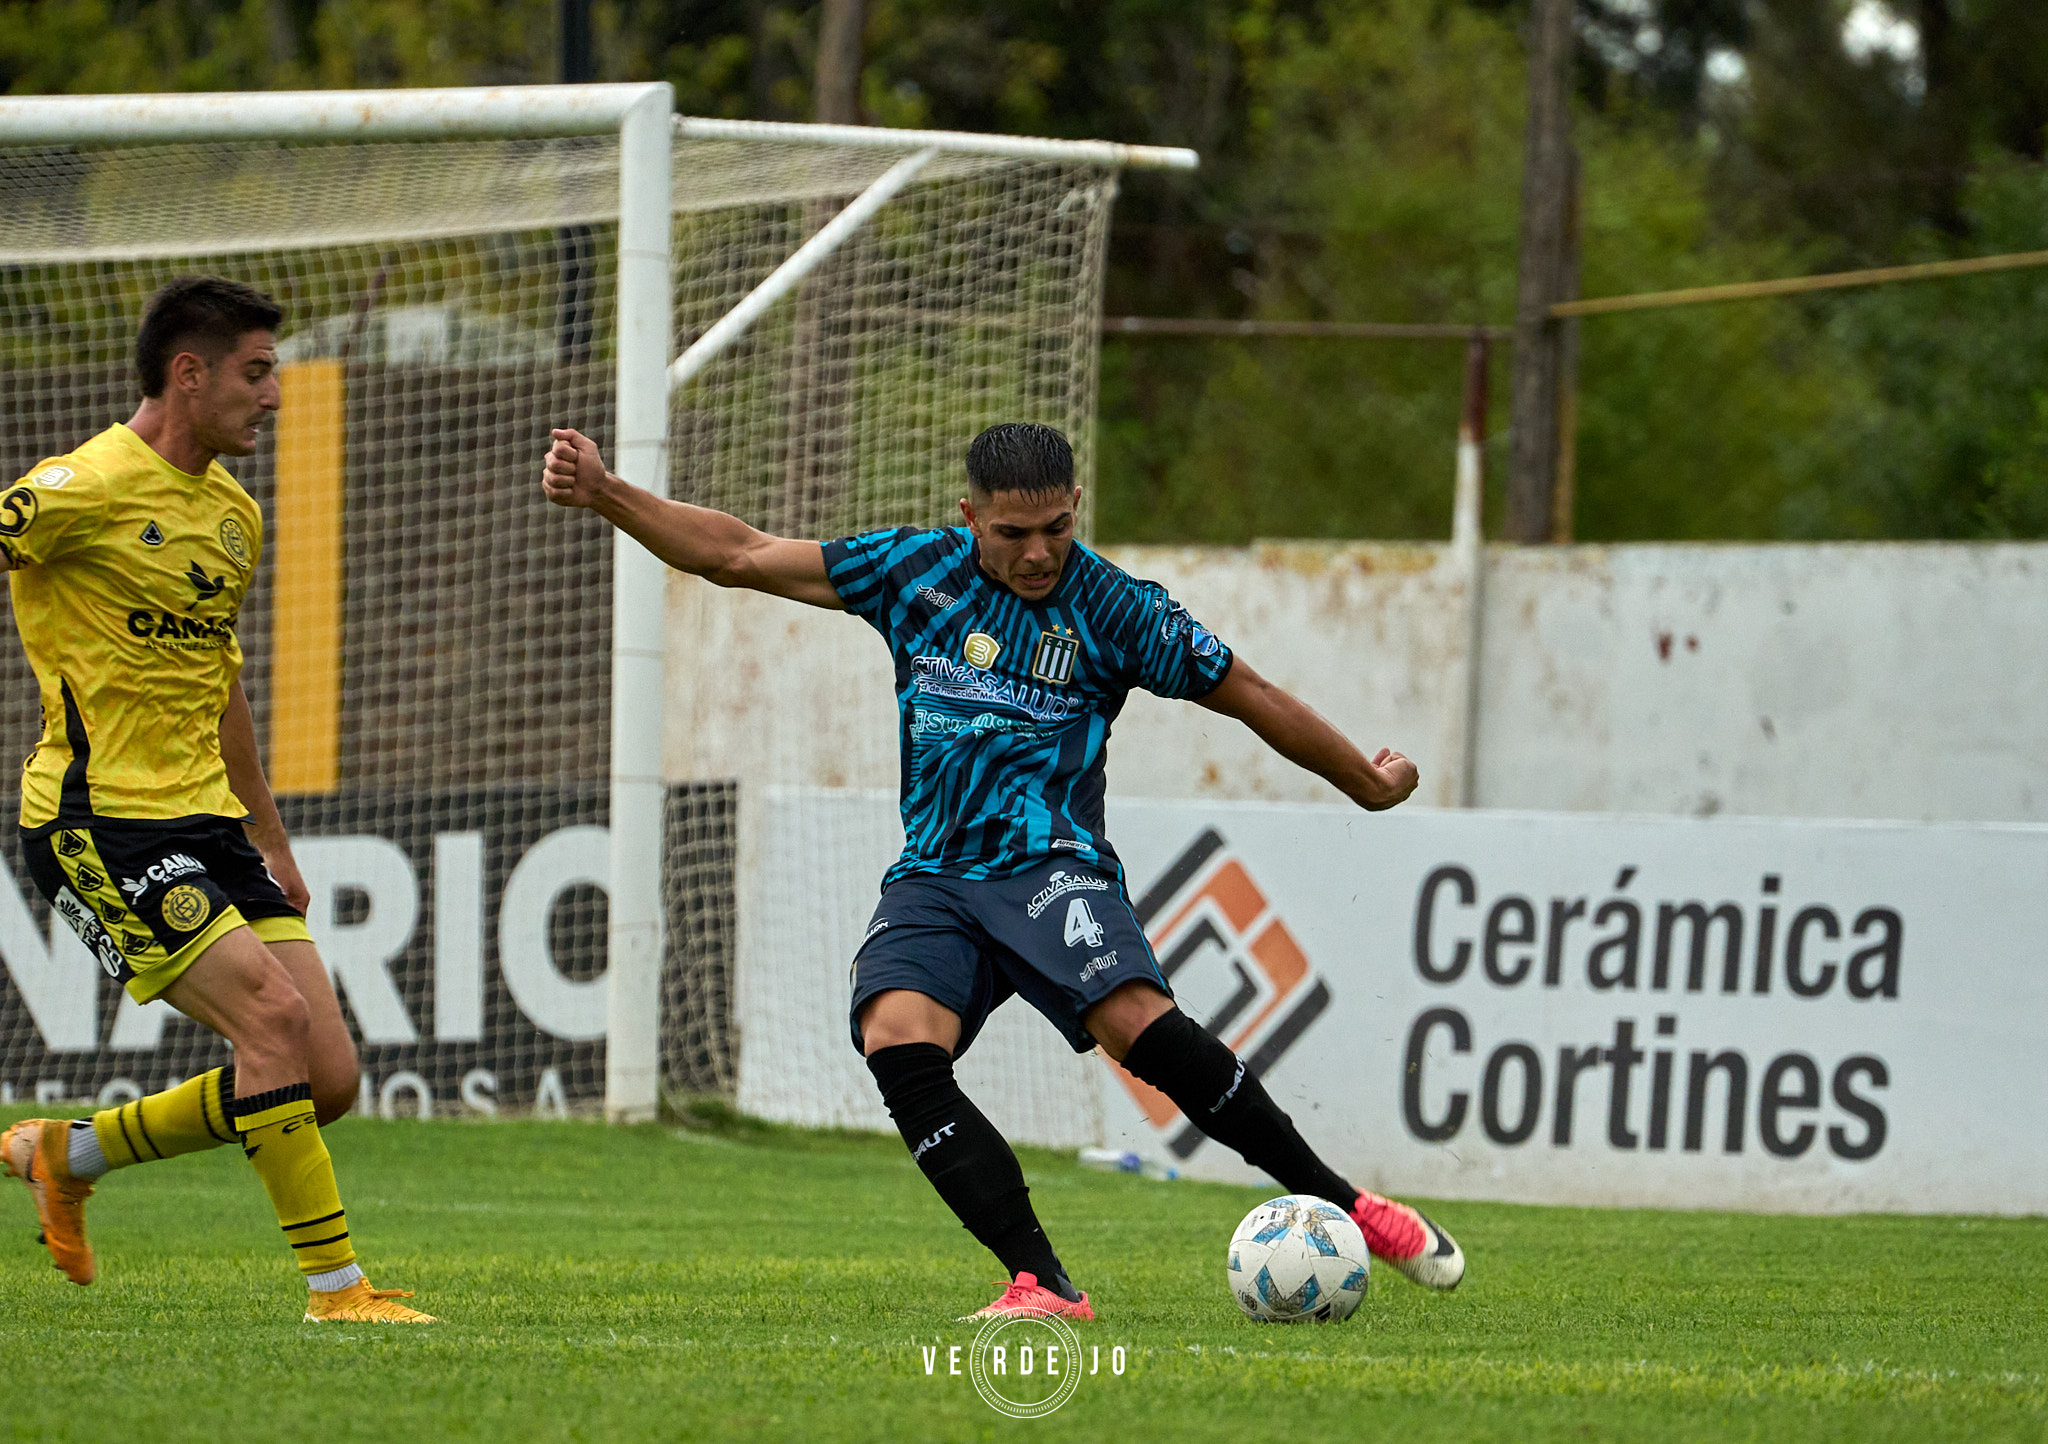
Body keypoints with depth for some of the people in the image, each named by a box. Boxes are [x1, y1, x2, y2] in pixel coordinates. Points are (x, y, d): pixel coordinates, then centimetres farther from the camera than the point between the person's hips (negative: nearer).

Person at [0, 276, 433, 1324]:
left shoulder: (234, 513, 16)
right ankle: (333, 1284, -13)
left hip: (205, 821, 8)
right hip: (99, 817, -8)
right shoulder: (85, 489, -11)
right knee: (272, 1011, -22)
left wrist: (270, 842, 28)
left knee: (328, 1081, 0)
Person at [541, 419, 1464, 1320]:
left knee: (1138, 1023, -30)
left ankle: (1341, 1205, -14)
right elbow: (739, 556, 10)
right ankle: (1045, 1289, -28)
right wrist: (601, 494, 3)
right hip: (933, 879, 3)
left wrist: (1370, 784, 19)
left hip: (1051, 865, -3)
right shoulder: (915, 570, 7)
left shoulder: (1114, 609, 0)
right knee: (897, 1041, -27)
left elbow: (1249, 697, 10)